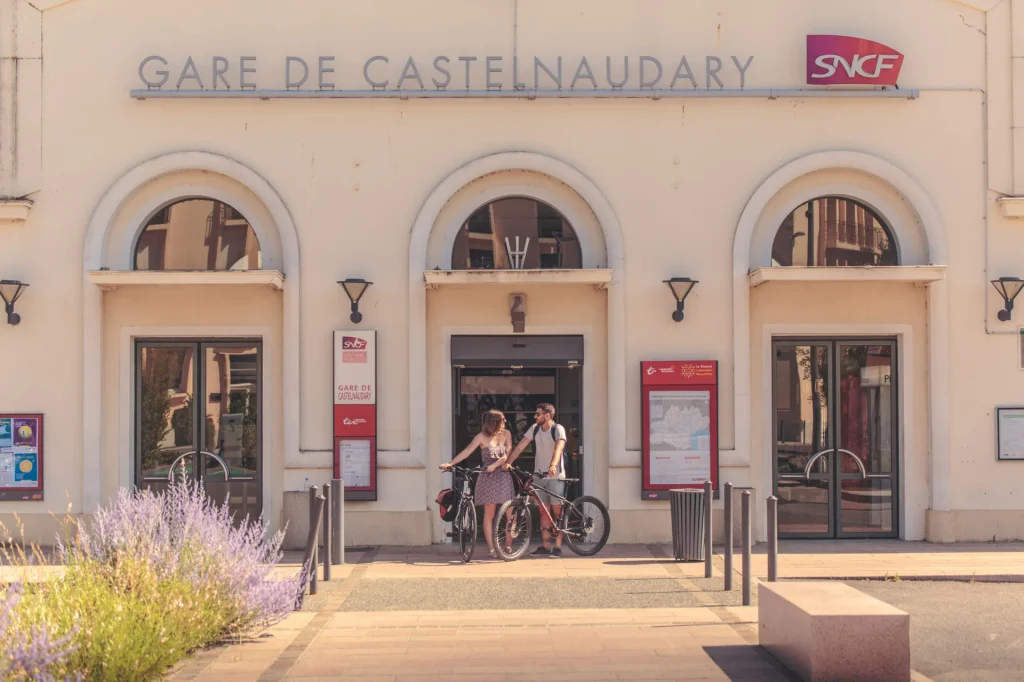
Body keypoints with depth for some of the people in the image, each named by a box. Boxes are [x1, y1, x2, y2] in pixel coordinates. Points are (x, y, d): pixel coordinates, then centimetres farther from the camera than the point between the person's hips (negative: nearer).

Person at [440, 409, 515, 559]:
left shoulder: (506, 434, 2)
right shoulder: (482, 437, -5)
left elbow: (507, 455, -5)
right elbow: (467, 451, -12)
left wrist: (494, 465, -19)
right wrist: (451, 463, -23)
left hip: (503, 475, 2)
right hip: (488, 478, -2)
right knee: (489, 513, -1)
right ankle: (492, 549, 2)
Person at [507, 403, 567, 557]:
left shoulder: (558, 429, -11)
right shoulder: (534, 429, 5)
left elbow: (558, 448, -27)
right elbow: (520, 447, 2)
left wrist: (553, 465, -44)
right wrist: (508, 462, -10)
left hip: (555, 476, -5)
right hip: (539, 475, 5)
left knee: (557, 510, -3)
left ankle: (557, 547, 0)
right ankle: (545, 546, 9)